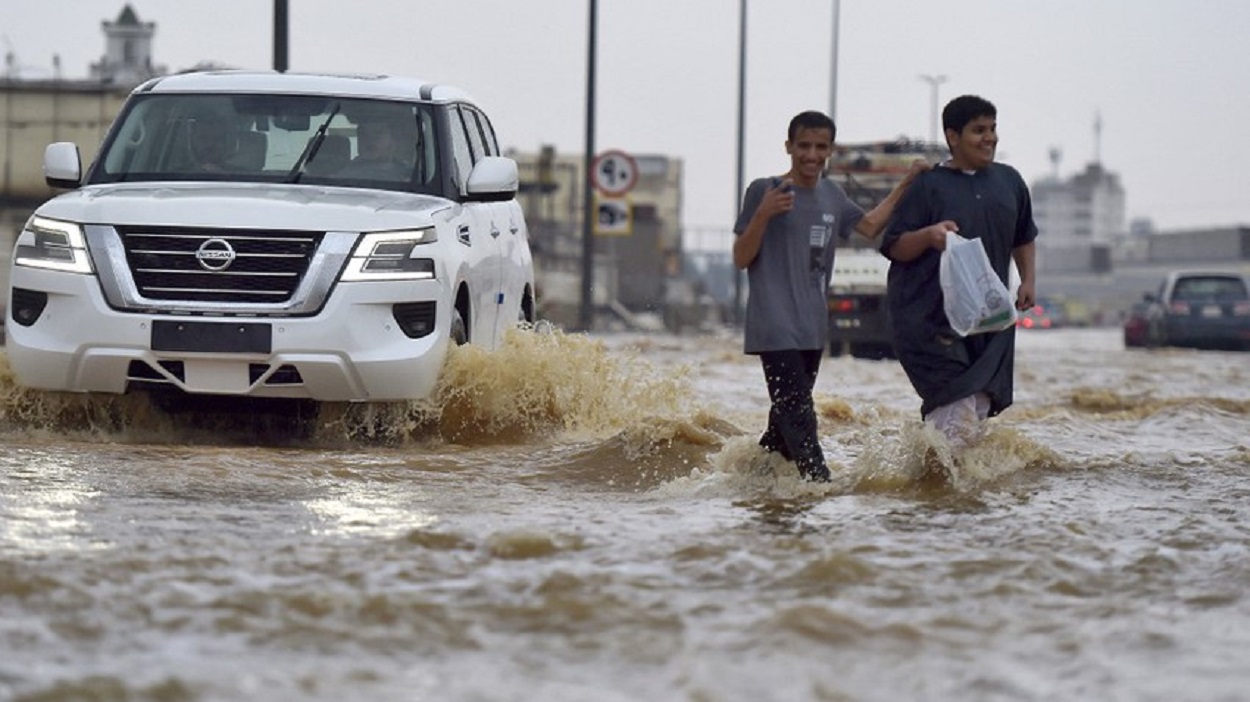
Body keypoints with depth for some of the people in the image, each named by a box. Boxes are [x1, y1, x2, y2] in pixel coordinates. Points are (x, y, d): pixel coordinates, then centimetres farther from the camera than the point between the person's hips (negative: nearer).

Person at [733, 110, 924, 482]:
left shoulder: (831, 195, 13)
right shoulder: (763, 190, -6)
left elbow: (870, 225, 28)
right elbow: (741, 258, -7)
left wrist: (906, 184, 23)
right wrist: (763, 214, -22)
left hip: (813, 326, 7)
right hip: (775, 327, -7)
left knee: (787, 416, 9)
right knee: (797, 413, -15)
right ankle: (818, 480, -18)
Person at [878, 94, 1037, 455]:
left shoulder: (1009, 181, 13)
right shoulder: (928, 185, -3)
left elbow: (1023, 237, 28)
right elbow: (893, 247, -5)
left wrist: (1027, 280, 14)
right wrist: (928, 236, -23)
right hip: (931, 316, -6)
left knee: (978, 412, 2)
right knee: (958, 415, -17)